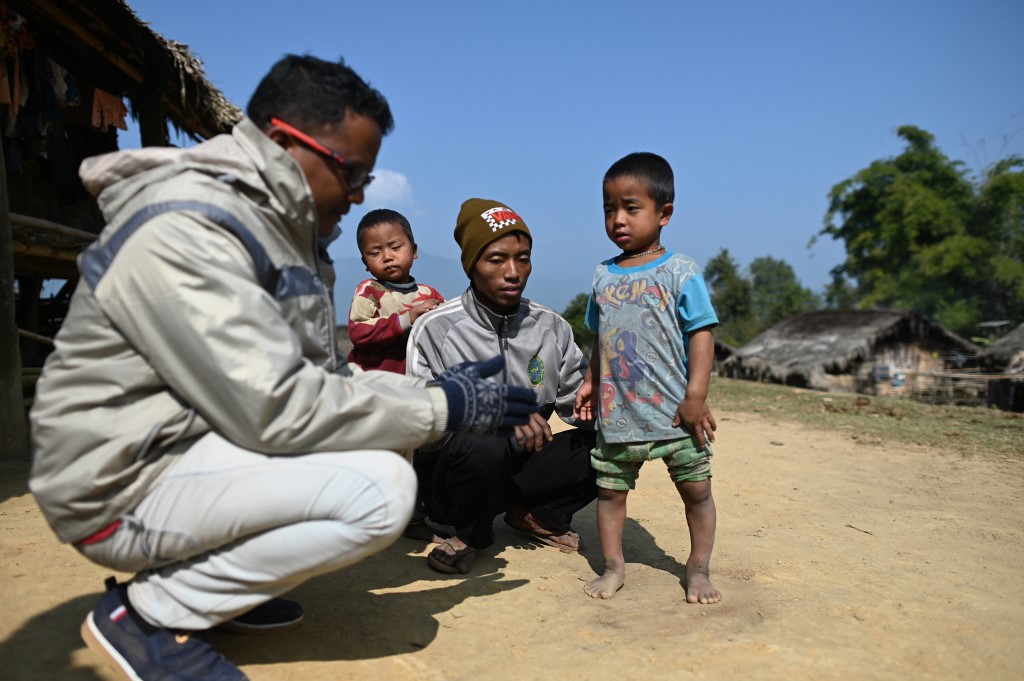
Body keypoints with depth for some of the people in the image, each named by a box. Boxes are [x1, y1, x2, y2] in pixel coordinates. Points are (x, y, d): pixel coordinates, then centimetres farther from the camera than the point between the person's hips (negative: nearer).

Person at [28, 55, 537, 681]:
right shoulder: (184, 229, -22)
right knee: (379, 488, -25)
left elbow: (321, 377, 10)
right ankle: (149, 612, -6)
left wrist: (439, 388, -3)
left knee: (389, 446, 7)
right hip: (127, 486, -9)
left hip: (204, 443, 9)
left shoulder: (279, 226, 9)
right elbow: (275, 407, -28)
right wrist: (443, 407, -20)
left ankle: (214, 571, 9)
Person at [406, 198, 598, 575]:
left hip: (522, 466, 4)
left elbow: (578, 397, 1)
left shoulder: (552, 327, 2)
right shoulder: (434, 329, -12)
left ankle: (535, 514, 10)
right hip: (448, 474, -4)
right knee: (481, 445, -38)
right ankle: (473, 533, -2)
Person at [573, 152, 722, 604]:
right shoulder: (603, 275, 7)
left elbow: (702, 334, -10)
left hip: (674, 413, -3)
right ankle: (613, 566, 26)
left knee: (696, 489, 8)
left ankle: (698, 569, 27)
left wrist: (696, 397, -16)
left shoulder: (680, 272, -7)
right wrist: (591, 382, 8)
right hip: (616, 415, 4)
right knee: (609, 489, 10)